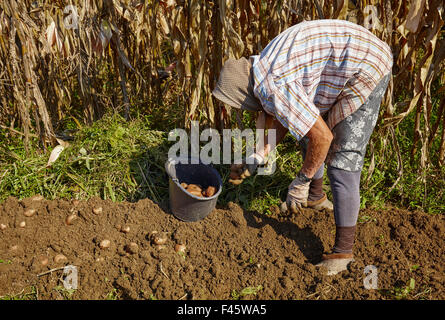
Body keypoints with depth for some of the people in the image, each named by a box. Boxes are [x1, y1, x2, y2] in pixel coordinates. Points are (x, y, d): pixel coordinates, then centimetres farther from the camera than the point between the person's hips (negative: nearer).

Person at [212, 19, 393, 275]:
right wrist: (254, 161, 11)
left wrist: (301, 182, -12)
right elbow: (279, 121, 18)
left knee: (342, 161, -12)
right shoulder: (264, 69, 7)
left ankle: (343, 250, -5)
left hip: (367, 66, -11)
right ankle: (316, 196, 43)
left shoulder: (272, 89, -25)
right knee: (306, 123, 23)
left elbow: (322, 136, -25)